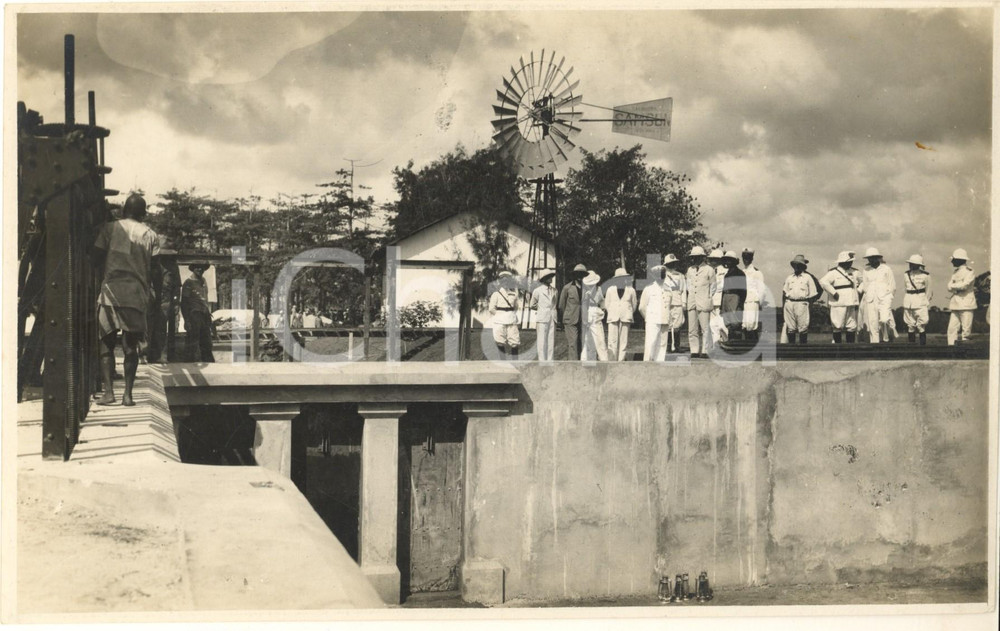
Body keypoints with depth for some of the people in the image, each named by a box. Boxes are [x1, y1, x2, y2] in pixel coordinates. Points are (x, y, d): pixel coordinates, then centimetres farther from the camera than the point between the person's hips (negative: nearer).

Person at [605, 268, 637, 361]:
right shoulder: (610, 290, 10)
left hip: (626, 318, 0)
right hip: (613, 318, 0)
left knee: (623, 341, -4)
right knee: (612, 341, -6)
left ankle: (621, 360, -4)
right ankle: (612, 361, -5)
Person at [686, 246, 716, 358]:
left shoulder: (709, 270, 0)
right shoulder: (690, 270, 13)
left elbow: (712, 287, 7)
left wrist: (708, 298, 3)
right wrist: (690, 296, 11)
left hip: (704, 303, -5)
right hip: (692, 303, 5)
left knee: (705, 328, -6)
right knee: (692, 329, 3)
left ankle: (705, 351, -2)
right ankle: (694, 351, 7)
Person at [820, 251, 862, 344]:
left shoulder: (854, 272, 12)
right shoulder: (834, 272, -8)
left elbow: (862, 281, 29)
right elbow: (823, 282, -20)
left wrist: (859, 290, 16)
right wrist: (833, 292, -18)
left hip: (852, 304, 6)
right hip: (839, 304, -6)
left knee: (852, 326, 6)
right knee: (838, 326, -4)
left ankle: (851, 344, 12)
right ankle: (837, 343, 4)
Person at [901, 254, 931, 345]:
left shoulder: (925, 275, -5)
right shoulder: (906, 275, 7)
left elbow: (928, 290, 3)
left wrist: (926, 302, 5)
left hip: (920, 302, -4)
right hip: (908, 302, 4)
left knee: (921, 323, -9)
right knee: (910, 324, 7)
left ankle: (923, 344, -4)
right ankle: (911, 343, 14)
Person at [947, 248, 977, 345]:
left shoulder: (970, 272, -5)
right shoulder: (955, 272, 17)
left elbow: (964, 285, -18)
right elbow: (949, 287, 7)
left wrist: (953, 286, -3)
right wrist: (957, 288, -12)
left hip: (966, 304, -7)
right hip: (955, 304, 7)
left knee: (966, 329, -6)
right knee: (952, 328, 3)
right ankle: (951, 346, 6)